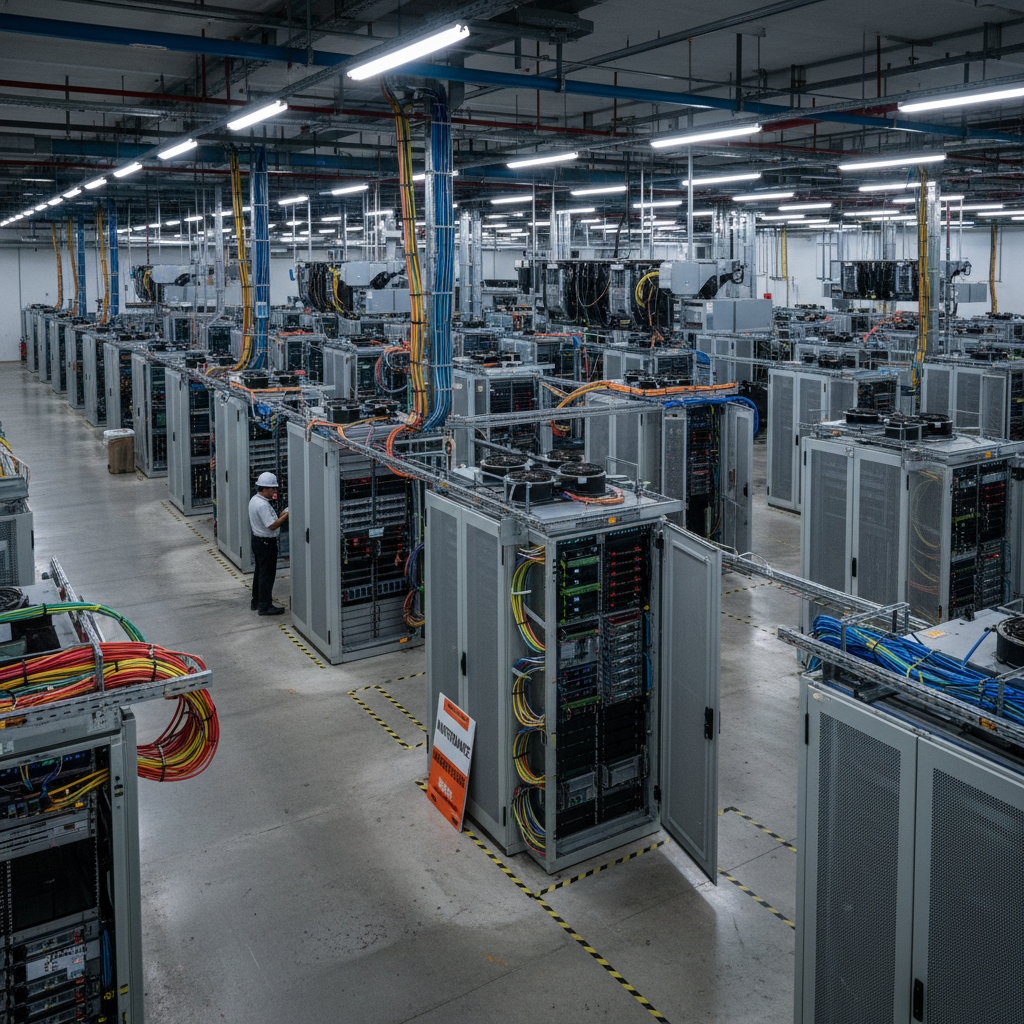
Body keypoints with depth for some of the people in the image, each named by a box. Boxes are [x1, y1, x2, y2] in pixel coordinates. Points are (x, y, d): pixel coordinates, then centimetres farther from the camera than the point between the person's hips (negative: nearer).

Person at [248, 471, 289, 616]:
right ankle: (265, 606, 3)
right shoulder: (262, 505, -24)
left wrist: (279, 515, 7)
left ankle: (256, 601, 30)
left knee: (259, 571, 20)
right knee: (267, 574, -3)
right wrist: (286, 515, -20)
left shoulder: (254, 500, 8)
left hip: (257, 539, 11)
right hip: (266, 543, -11)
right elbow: (272, 526, -26)